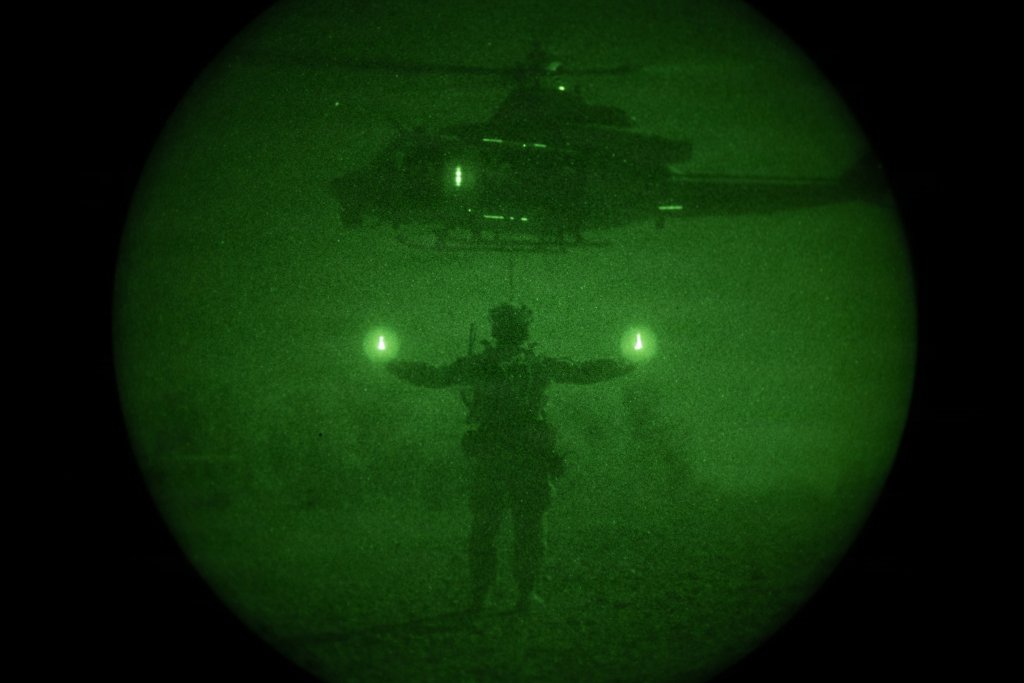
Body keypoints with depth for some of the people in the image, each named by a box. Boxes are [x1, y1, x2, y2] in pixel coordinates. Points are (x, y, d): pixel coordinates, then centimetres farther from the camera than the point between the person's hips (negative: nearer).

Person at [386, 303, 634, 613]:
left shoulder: (475, 364, 1)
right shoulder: (539, 365, 0)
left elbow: (433, 376, 11)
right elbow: (584, 372, 9)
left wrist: (398, 367, 27)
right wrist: (621, 366, 25)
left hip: (485, 458, 1)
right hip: (529, 458, -1)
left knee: (483, 527, 9)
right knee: (528, 526, 7)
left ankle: (478, 597, 9)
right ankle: (526, 594, 6)